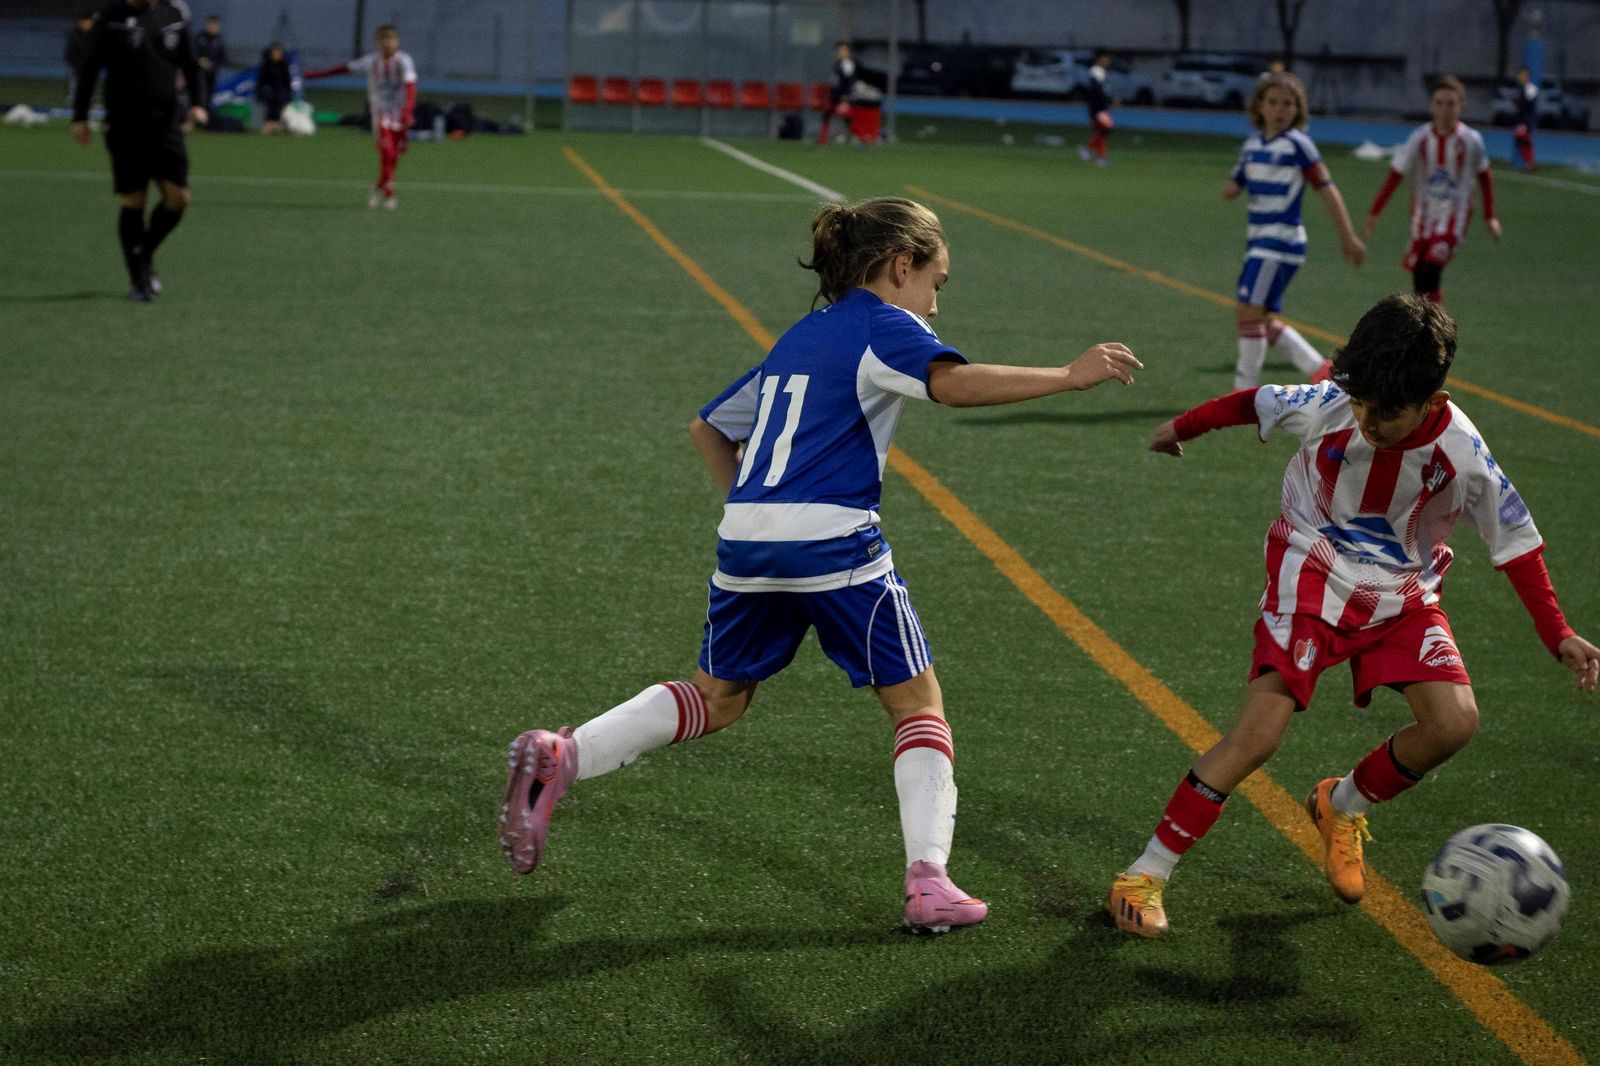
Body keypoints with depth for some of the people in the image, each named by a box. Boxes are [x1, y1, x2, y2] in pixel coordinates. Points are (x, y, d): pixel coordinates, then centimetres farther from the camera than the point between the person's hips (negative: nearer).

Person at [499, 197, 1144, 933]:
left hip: (746, 540, 7)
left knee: (715, 699, 21)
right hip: (833, 538, -7)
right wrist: (1070, 376, -18)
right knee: (917, 703, 8)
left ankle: (561, 756, 4)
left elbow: (708, 426, 31)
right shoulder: (885, 325, 1)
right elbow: (953, 383, -20)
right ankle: (928, 881, -2)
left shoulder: (798, 339, 24)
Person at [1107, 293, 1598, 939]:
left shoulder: (1463, 456, -22)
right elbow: (1254, 403, -2)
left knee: (1455, 722, -16)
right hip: (1313, 577, -2)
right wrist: (1183, 427, 14)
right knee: (1259, 733, -16)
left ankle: (1342, 806, 13)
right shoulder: (1327, 407, -23)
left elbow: (1517, 544, -8)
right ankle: (1144, 877, -9)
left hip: (1402, 595, 2)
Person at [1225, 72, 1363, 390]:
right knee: (1263, 320, 11)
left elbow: (1327, 189, -9)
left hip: (1282, 241, -8)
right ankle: (1319, 369, 22)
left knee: (1249, 312, -12)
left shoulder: (1296, 144, -9)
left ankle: (1245, 390, -4)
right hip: (1258, 240, 8)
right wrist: (1235, 184, -10)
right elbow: (1229, 189, 16)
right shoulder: (1253, 143, 11)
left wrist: (1348, 237, -9)